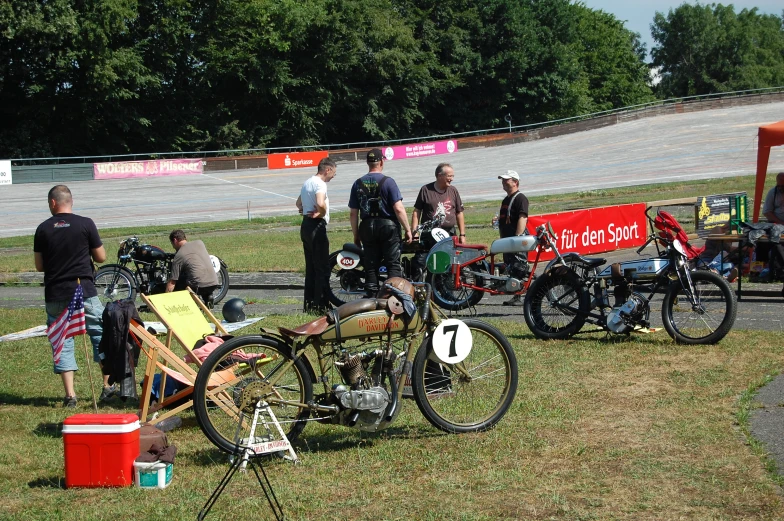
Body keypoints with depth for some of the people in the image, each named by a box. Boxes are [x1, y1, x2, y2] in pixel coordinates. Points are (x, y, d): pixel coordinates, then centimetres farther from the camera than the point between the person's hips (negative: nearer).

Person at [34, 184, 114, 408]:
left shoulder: (43, 229, 0)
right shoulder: (85, 224, -5)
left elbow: (39, 265, 6)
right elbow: (101, 257, 0)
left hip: (55, 295, 1)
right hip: (84, 291, -1)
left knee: (62, 342, 7)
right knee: (101, 334, 13)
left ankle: (70, 394, 3)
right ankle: (108, 386, 15)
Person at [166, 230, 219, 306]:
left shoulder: (178, 256, 0)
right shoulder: (200, 243, 12)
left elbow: (172, 282, -2)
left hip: (198, 286, -5)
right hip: (214, 283, 5)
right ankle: (208, 297, 18)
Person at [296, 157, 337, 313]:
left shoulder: (307, 183, 17)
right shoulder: (320, 184, -14)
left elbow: (298, 203, 31)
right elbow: (320, 203, -31)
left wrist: (306, 211, 12)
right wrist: (322, 214, -11)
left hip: (306, 225, 10)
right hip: (316, 226, -10)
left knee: (311, 267, 13)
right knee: (322, 268, -7)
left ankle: (309, 304, 16)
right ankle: (322, 305, -8)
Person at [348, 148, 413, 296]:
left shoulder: (358, 184, 3)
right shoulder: (388, 182, -9)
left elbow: (353, 213, 4)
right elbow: (398, 209, -15)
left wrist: (356, 235, 12)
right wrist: (408, 230, -7)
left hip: (367, 227, 4)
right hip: (388, 226, -4)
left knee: (371, 266, 8)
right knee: (393, 265, 0)